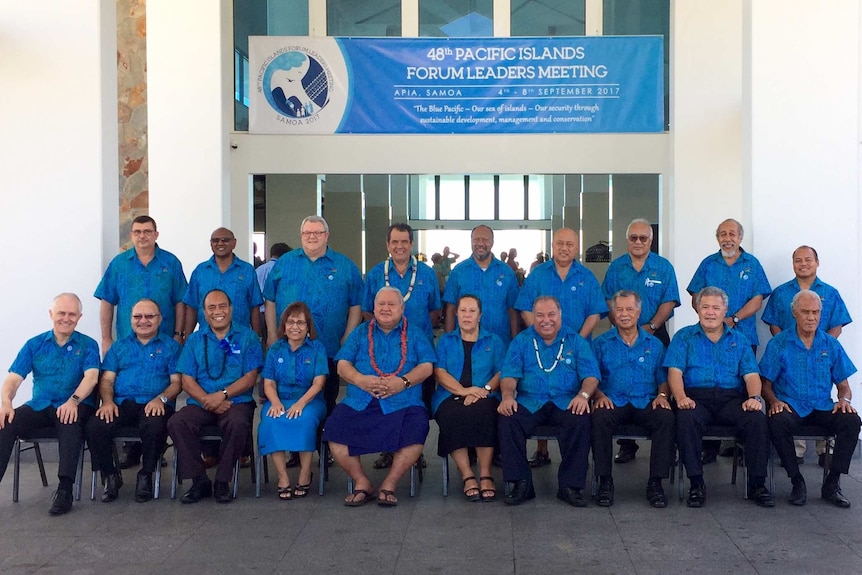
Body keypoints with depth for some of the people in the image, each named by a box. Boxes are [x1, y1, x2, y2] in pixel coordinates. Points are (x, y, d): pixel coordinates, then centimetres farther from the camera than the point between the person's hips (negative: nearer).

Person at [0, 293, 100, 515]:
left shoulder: (88, 345, 6)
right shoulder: (34, 344, 12)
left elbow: (91, 377, -11)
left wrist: (73, 400, -30)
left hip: (74, 407, -3)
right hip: (40, 406, 3)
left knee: (70, 421, -37)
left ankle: (65, 489, -39)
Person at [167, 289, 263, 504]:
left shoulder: (248, 337, 7)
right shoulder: (194, 340, 13)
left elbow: (250, 378, -1)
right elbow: (187, 381, 5)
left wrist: (222, 394, -15)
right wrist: (208, 401, -13)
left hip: (236, 402, -2)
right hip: (200, 404, 3)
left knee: (238, 423, -35)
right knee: (176, 423, -26)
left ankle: (222, 482, -16)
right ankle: (199, 481, -13)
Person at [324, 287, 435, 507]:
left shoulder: (414, 334, 16)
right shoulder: (359, 333, 20)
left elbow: (426, 366, 4)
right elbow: (343, 365, 8)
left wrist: (403, 382, -14)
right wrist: (360, 380, -13)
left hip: (402, 404, -1)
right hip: (359, 404, 2)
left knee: (416, 429, -31)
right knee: (334, 427, -25)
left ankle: (389, 485, -12)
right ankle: (362, 483, -7)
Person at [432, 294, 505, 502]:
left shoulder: (493, 341, 20)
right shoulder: (445, 341, 20)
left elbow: (502, 373, 8)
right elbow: (439, 372, 6)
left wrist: (484, 389, -12)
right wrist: (464, 390, -11)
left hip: (485, 399, 0)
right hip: (450, 398, 1)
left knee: (482, 412, -37)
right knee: (453, 416, -36)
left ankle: (485, 475, -30)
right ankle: (467, 476, -30)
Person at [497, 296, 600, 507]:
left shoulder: (575, 341, 13)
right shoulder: (521, 341, 14)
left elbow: (591, 375, 3)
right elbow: (510, 374, 3)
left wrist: (583, 395, -19)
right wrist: (507, 396, -18)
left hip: (566, 402, 0)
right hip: (529, 402, 1)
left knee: (581, 420, -33)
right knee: (507, 420, -29)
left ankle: (571, 485, -20)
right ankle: (520, 483, -18)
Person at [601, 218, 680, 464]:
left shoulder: (664, 267, 3)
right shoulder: (616, 267, 8)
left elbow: (669, 302, -3)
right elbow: (608, 301, 6)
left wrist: (650, 327, -13)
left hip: (655, 335, -1)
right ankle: (626, 444, 8)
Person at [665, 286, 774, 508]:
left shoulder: (739, 340, 20)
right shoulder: (684, 337, 14)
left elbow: (751, 375, 9)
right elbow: (675, 372, 0)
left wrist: (754, 397, -13)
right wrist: (681, 397, -19)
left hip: (731, 398, 2)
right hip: (696, 396, -2)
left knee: (757, 419, -28)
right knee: (686, 418, -35)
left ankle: (757, 483, -15)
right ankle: (696, 483, -26)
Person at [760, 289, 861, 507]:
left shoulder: (831, 345, 10)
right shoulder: (778, 344, 3)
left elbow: (844, 386, 12)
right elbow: (766, 384, 2)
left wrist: (844, 399, -11)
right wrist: (774, 401, -18)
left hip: (823, 408, 3)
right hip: (790, 406, -2)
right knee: (777, 422, -35)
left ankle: (832, 483, -13)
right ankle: (797, 481, -15)